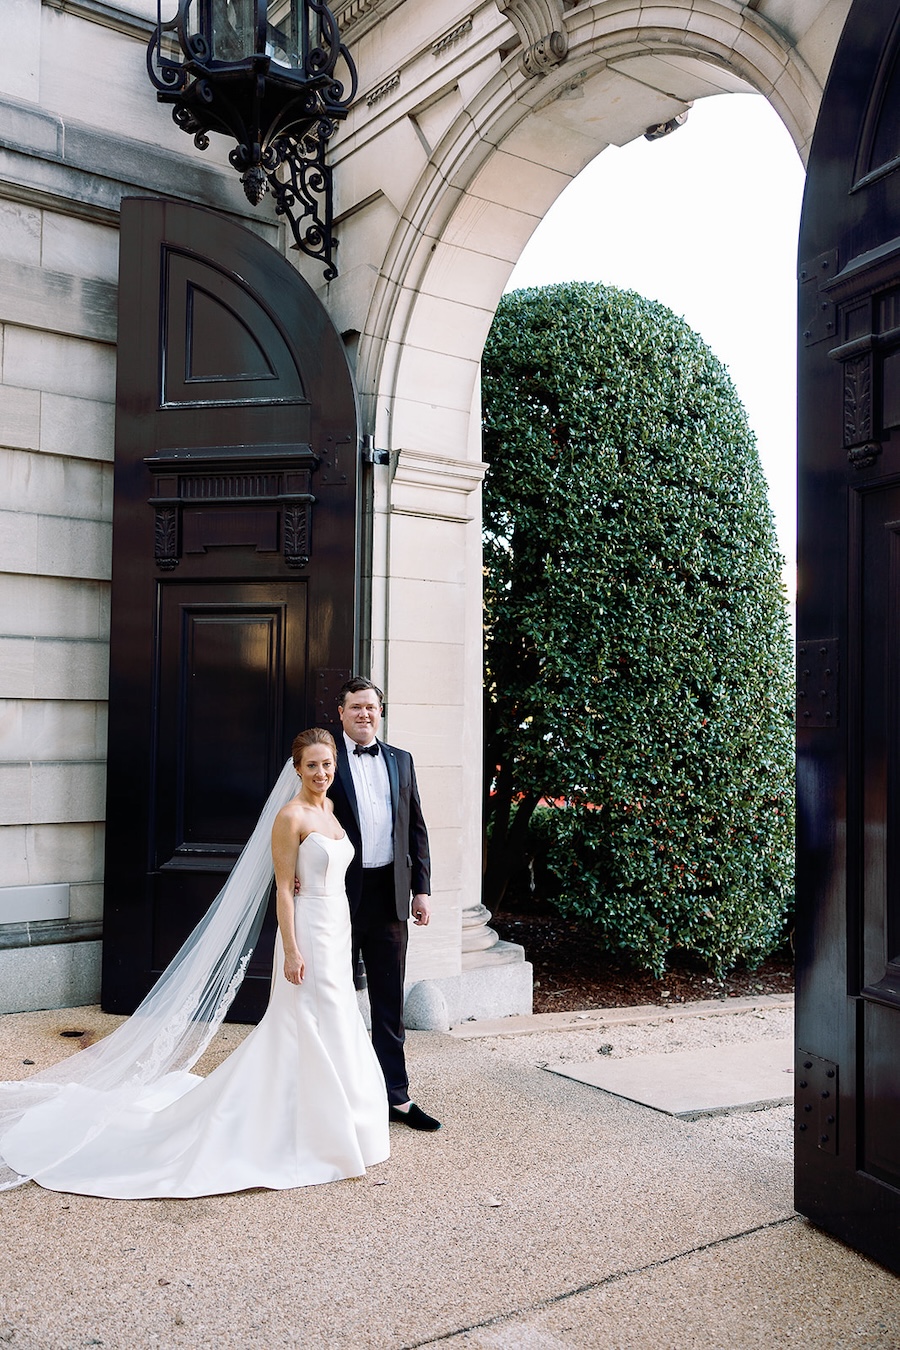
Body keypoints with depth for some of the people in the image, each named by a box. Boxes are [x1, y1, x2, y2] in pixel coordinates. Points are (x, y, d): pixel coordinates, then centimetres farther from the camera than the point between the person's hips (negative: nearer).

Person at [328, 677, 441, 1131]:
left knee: (389, 1002, 11)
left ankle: (396, 1097, 21)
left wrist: (421, 888, 6)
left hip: (389, 894, 4)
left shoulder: (400, 761, 10)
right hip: (340, 892, -3)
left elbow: (416, 827, 11)